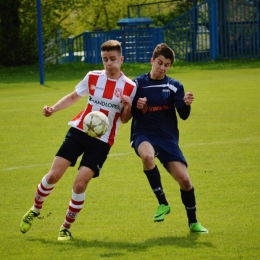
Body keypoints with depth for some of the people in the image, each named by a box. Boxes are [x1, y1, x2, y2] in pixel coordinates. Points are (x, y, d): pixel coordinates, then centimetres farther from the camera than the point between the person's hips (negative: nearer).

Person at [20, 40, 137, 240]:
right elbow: (73, 97, 15)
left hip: (102, 141, -2)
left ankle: (66, 227, 6)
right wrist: (54, 109, 0)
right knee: (54, 175, -5)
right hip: (79, 131, 2)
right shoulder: (93, 77, 0)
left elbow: (124, 119, 1)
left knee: (80, 184, -13)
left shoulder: (129, 87, -7)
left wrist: (128, 107, -21)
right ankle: (35, 210, 23)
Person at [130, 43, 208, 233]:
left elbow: (183, 115, -6)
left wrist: (187, 104, -27)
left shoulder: (175, 86, 3)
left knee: (184, 179, -8)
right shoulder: (138, 84, 0)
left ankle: (193, 222, 15)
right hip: (143, 134, -2)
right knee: (147, 156, -38)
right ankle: (163, 203, -22)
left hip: (168, 138, 2)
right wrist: (136, 107, -18)